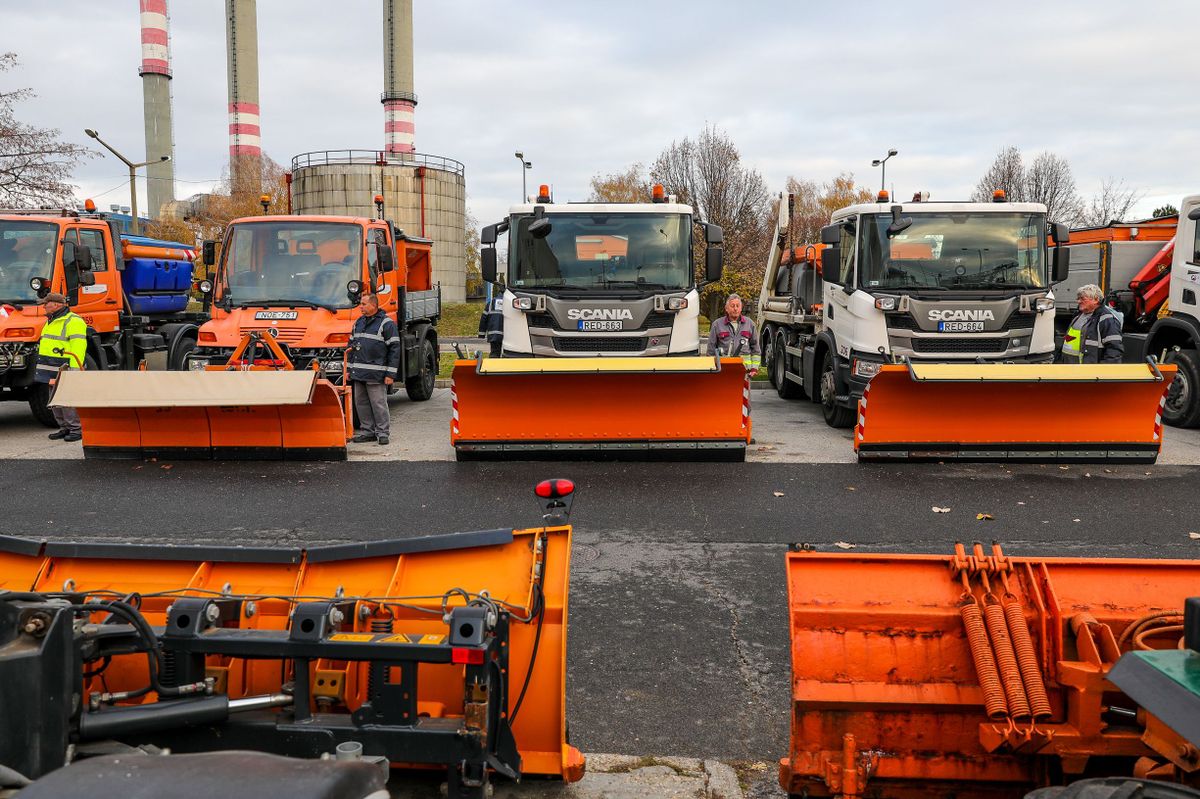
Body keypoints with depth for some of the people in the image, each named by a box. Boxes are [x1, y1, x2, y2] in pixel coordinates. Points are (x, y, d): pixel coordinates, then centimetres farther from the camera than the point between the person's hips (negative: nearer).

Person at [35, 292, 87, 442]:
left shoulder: (73, 321, -11)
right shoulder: (51, 322, 21)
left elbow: (78, 347, -18)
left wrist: (74, 370, -24)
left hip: (65, 369, -10)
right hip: (52, 370, 10)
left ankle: (76, 429, -5)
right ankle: (65, 427, 18)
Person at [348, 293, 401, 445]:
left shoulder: (387, 323, -5)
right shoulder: (358, 322, 17)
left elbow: (394, 349, -9)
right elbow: (352, 345, 24)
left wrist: (390, 374, -13)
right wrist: (350, 369, 18)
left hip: (376, 375, -7)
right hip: (359, 373, 7)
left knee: (378, 403, -4)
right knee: (361, 403, 10)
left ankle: (382, 432, 6)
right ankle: (367, 431, 19)